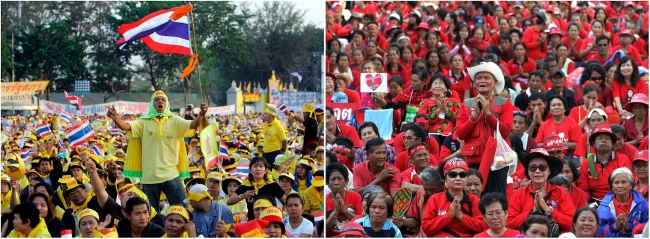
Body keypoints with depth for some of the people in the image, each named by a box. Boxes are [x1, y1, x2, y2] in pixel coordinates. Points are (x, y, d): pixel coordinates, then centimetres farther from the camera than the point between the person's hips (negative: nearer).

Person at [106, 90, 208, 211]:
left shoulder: (174, 120, 2)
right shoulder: (144, 122, 2)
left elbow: (193, 125, -12)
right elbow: (126, 126, -12)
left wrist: (201, 115, -35)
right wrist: (115, 118, -34)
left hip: (171, 175, 0)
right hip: (150, 177, 0)